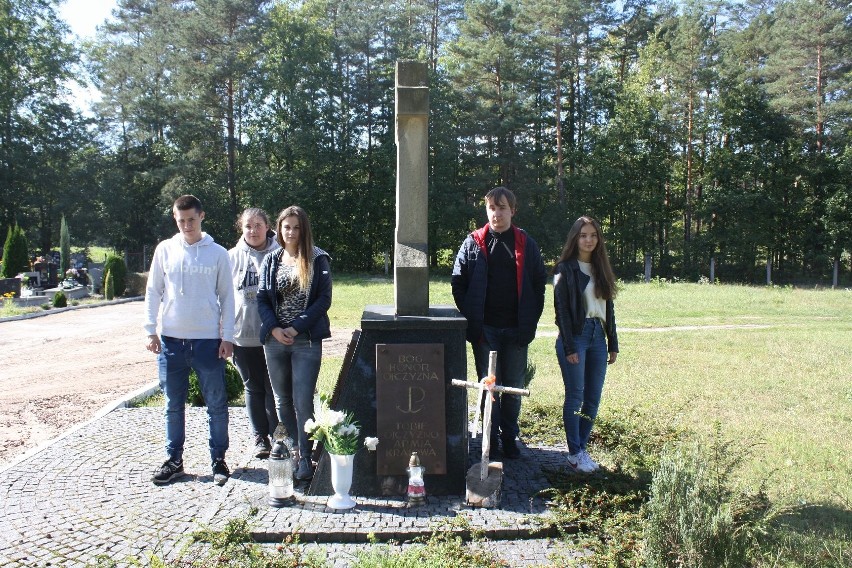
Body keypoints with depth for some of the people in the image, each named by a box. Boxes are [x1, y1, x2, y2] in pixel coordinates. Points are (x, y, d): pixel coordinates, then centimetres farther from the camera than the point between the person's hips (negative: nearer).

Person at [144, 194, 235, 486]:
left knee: (216, 404, 4)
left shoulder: (218, 253, 0)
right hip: (171, 340, 2)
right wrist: (151, 331, 2)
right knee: (174, 405, 11)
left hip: (208, 340, -2)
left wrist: (227, 337, -2)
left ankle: (218, 459, 17)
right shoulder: (165, 249, 5)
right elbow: (153, 292, 8)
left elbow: (227, 297, 2)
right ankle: (174, 460, 23)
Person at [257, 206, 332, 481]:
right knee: (282, 401, 11)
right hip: (275, 339, 4)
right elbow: (262, 299, 7)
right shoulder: (271, 261, 11)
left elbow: (324, 299, -5)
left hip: (307, 340, -4)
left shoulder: (318, 260, 1)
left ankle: (305, 457, 2)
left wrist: (296, 327, -12)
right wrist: (274, 328, -9)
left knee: (303, 401, -6)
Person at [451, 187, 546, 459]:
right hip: (485, 329, -1)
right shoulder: (473, 243, 3)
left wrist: (531, 322, -1)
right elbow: (458, 283, 2)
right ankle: (490, 439, 18)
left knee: (514, 387, 9)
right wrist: (471, 318, -5)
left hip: (516, 329, 1)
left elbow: (539, 284, 6)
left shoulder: (526, 244, 5)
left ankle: (510, 437, 24)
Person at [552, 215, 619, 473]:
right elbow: (562, 309, -9)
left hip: (597, 336, 6)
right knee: (575, 396, -2)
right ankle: (574, 454, 8)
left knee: (593, 398, 6)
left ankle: (582, 448, 18)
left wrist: (613, 344, 12)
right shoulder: (565, 269, -4)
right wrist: (569, 347, -14)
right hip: (575, 336, -6)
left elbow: (608, 308, 15)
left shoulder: (601, 269, 13)